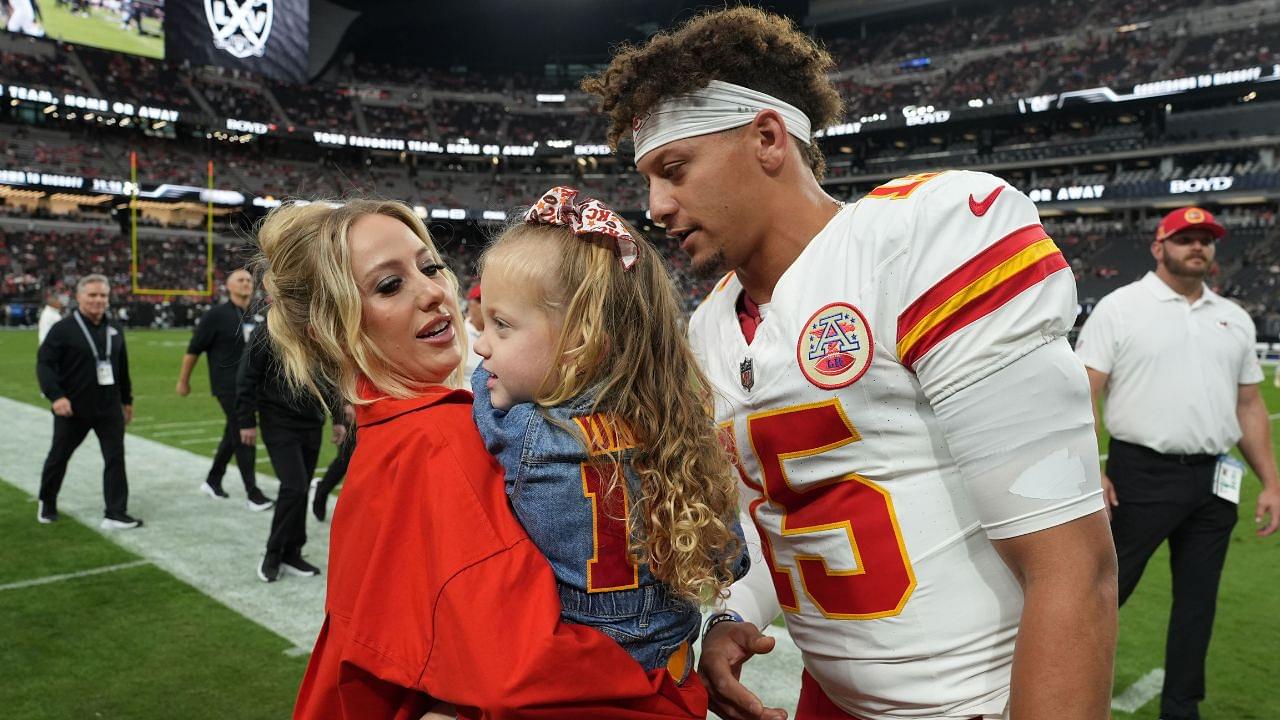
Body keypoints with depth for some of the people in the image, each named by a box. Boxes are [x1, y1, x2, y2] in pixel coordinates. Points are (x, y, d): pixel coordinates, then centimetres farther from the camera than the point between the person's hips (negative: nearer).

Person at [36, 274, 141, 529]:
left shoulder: (115, 330, 8)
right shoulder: (63, 329, -8)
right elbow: (44, 363, -13)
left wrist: (127, 400, 19)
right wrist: (56, 395, -26)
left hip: (109, 409, 3)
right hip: (72, 409, -3)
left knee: (115, 458, -5)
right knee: (59, 456, 14)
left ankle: (115, 514, -3)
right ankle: (47, 503, 38)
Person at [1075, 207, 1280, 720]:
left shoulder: (1235, 318, 13)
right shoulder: (1120, 307, -3)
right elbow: (1084, 393, -9)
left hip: (1215, 481, 6)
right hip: (1142, 475, -5)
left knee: (1198, 598, 13)